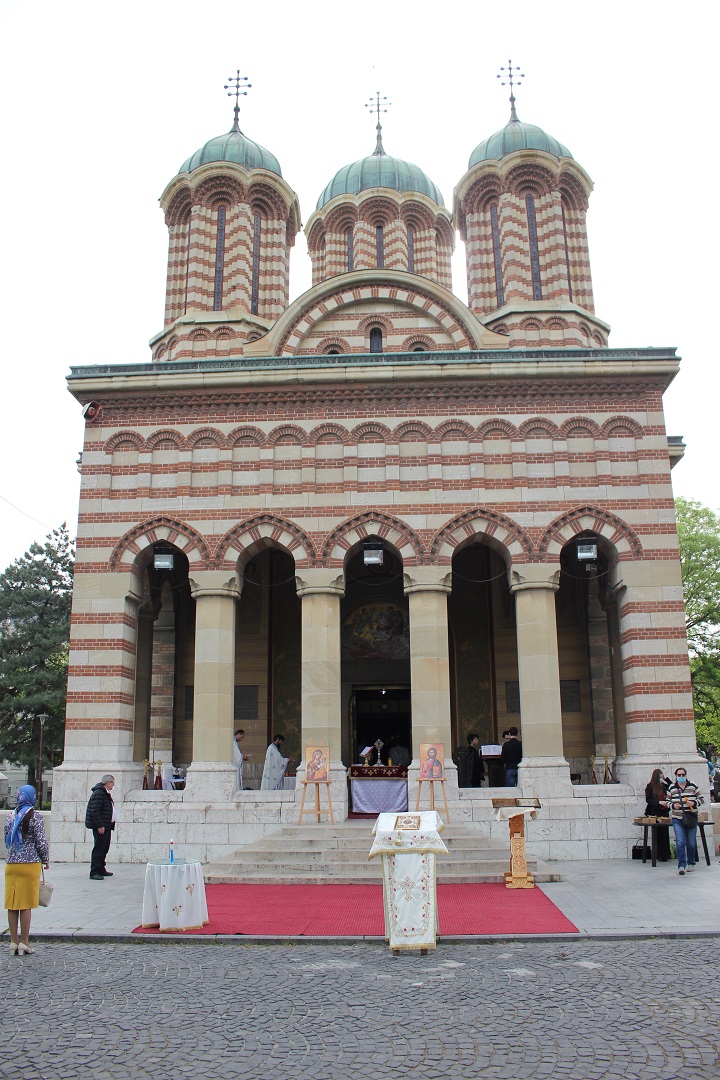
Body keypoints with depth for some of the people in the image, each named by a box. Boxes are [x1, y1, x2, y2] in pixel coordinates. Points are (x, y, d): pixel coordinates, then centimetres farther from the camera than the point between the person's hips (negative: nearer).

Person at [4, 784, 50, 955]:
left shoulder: (10, 817, 5)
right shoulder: (35, 817, -10)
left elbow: (7, 840, 12)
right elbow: (41, 842, -9)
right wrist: (45, 860, 5)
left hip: (11, 864, 5)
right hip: (30, 864, -5)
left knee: (12, 904, 9)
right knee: (26, 905, 2)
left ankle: (13, 942, 14)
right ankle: (24, 943, 6)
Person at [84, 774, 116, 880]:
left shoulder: (105, 793, 19)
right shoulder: (98, 793, -15)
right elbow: (95, 811, -21)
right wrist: (100, 826, -23)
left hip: (106, 826, 10)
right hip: (100, 827, -10)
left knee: (104, 848, 15)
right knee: (98, 849, -9)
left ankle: (101, 869, 25)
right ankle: (94, 872, -7)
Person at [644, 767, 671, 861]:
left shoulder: (664, 786, 10)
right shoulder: (650, 787, -2)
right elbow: (648, 800, -5)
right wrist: (659, 802, -19)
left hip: (664, 812, 4)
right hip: (655, 813, -4)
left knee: (665, 834, 4)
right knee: (658, 834, -3)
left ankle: (665, 854, 11)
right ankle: (659, 855, 2)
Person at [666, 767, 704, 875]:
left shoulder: (693, 786, 2)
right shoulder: (671, 788, 4)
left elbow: (701, 799, 5)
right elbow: (668, 801, 11)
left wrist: (694, 803, -14)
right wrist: (673, 805, -10)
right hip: (677, 819, 0)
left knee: (691, 843, 8)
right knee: (680, 842, -11)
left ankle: (691, 863, 27)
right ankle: (681, 865, -11)